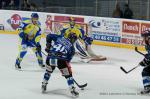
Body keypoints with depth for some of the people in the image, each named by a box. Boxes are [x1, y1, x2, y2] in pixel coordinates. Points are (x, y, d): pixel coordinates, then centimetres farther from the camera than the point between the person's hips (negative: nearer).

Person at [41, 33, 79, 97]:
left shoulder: (60, 38, 20)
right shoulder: (72, 48, 17)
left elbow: (49, 36, 14)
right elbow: (68, 59, 16)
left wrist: (48, 45, 19)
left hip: (50, 58, 3)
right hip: (60, 60, -3)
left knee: (48, 71, 32)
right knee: (68, 74, 14)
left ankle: (43, 86, 37)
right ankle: (72, 90, 7)